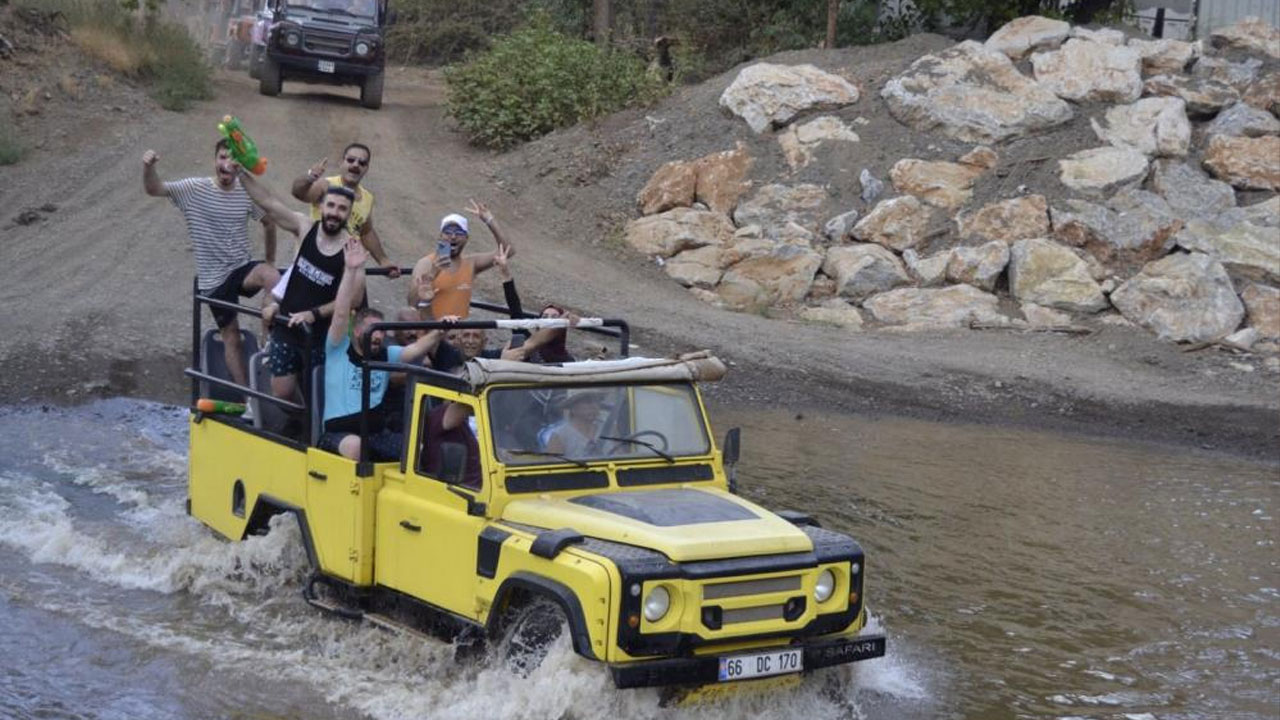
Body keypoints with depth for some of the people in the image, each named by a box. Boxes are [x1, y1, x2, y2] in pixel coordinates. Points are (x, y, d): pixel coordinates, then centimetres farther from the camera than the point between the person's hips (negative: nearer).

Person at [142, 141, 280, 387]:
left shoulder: (248, 193, -2)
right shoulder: (194, 189, -8)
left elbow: (268, 224, 14)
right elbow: (154, 190, -17)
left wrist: (270, 262, 14)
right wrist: (148, 167, -38)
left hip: (243, 268, 1)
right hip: (213, 279, -1)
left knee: (271, 276, -33)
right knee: (231, 337, 4)